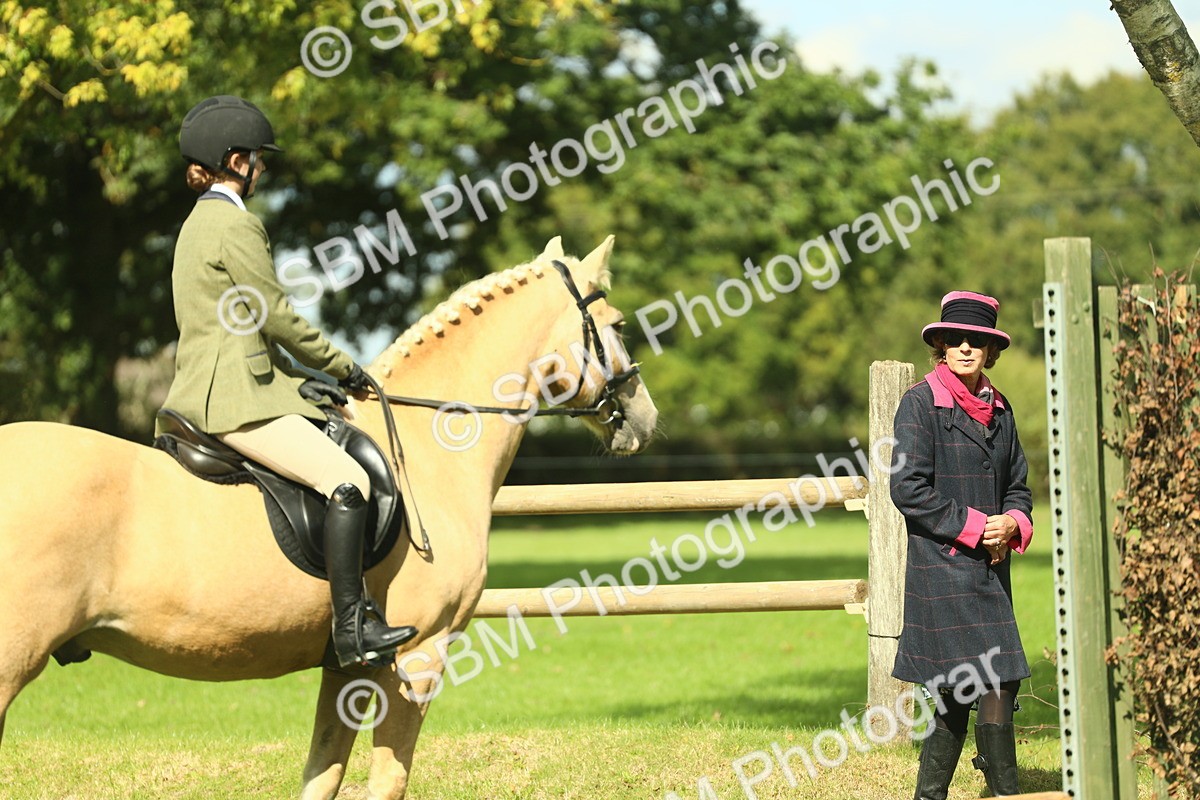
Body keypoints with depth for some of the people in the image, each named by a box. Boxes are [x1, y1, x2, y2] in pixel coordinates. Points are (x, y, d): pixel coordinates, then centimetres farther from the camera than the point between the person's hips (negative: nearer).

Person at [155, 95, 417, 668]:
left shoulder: (199, 222, 19)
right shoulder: (236, 224, -12)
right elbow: (275, 317, -12)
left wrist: (305, 373, 19)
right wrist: (341, 367, 2)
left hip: (205, 391, 11)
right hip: (235, 398, -11)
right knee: (347, 480, -20)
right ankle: (351, 628, -25)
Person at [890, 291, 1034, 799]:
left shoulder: (998, 409, 14)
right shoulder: (920, 403, -6)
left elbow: (1017, 485, 19)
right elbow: (908, 488, -12)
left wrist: (1012, 523, -3)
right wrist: (973, 526, -14)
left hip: (990, 567, 7)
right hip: (942, 565, -7)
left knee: (960, 693, 7)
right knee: (995, 684, -11)